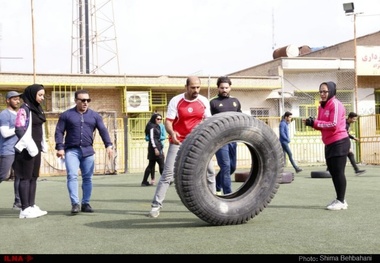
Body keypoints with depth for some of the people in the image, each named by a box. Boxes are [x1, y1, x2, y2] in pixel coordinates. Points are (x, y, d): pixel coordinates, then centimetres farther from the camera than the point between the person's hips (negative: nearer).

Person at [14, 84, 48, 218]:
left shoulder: (37, 108, 13)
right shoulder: (24, 109, -12)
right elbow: (19, 129, -18)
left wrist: (43, 144, 13)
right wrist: (29, 146, -23)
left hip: (36, 147, 8)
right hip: (27, 148, -8)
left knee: (33, 177, 11)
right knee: (26, 177, -4)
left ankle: (31, 206, 17)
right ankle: (25, 209, 0)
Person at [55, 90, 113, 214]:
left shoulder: (95, 115, 10)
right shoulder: (66, 115, 4)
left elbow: (103, 130, 4)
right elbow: (59, 132, 2)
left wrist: (108, 145, -10)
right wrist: (60, 148, -10)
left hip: (88, 151, 3)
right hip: (72, 150, -3)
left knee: (87, 178, 4)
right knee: (72, 176, -15)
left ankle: (86, 203, 13)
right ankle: (75, 203, -16)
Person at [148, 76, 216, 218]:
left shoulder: (204, 101, 0)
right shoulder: (175, 101, -10)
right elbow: (168, 121, -13)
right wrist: (171, 133, -33)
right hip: (178, 142, -3)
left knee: (210, 170, 3)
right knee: (168, 173, -7)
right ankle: (156, 205, -1)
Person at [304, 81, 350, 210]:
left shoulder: (335, 104, -13)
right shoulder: (322, 106, 15)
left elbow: (334, 124, -22)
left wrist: (314, 122, -18)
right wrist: (312, 123, -3)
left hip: (339, 142, -9)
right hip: (329, 144, 9)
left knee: (338, 172, -5)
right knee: (333, 172, 13)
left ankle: (341, 201, 2)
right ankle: (339, 199, 22)